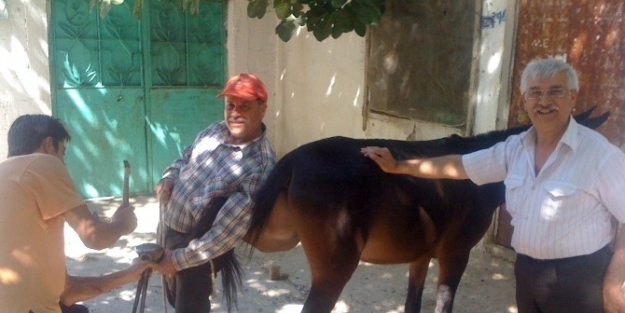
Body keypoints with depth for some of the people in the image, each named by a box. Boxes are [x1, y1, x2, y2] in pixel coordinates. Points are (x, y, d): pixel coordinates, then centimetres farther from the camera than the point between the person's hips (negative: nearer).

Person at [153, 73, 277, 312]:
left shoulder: (260, 165, -26)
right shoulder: (214, 131, -3)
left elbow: (229, 229, -28)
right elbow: (185, 160, 16)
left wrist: (180, 259, -25)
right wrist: (166, 181, -5)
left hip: (201, 246, -7)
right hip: (170, 228, 7)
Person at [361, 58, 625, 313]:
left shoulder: (599, 153, -14)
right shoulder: (515, 148, 2)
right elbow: (458, 166, 8)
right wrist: (397, 167, 8)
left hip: (580, 279, -5)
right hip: (527, 273, 6)